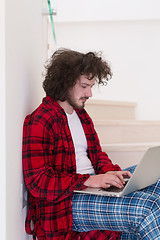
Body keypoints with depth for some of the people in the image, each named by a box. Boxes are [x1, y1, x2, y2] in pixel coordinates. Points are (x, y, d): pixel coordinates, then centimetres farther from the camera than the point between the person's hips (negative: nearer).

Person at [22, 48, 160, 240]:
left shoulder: (81, 115, 18)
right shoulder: (39, 122, -11)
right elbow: (37, 183, -17)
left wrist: (110, 172, -1)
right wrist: (88, 181, -24)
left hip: (93, 184, 9)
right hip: (65, 203, -9)